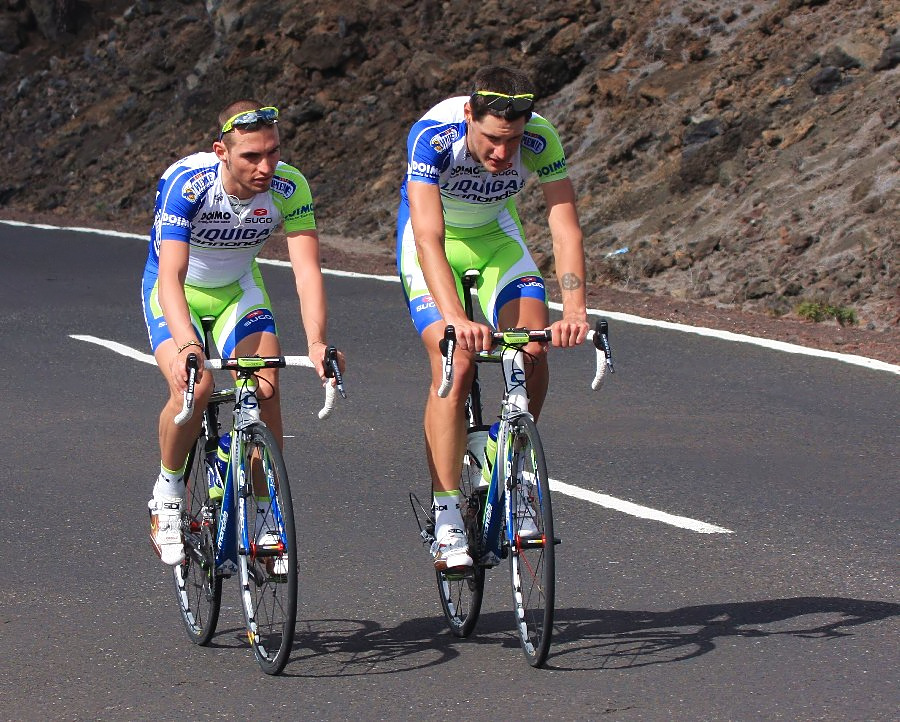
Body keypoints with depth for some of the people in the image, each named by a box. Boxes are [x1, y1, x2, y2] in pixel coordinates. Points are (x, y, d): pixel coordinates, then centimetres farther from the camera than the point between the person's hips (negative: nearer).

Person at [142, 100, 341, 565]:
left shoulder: (289, 187, -25)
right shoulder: (185, 183, -33)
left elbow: (307, 269, -30)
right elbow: (171, 274, -41)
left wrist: (317, 343, -48)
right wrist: (188, 347, -58)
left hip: (239, 290, 3)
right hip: (176, 293, -3)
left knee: (265, 390, -21)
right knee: (194, 388, -29)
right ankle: (168, 492, -2)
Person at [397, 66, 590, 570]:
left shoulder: (540, 139, -28)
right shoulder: (433, 136, -36)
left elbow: (566, 229, -30)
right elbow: (429, 238, -42)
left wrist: (575, 311, -45)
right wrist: (455, 318, -55)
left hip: (495, 235, 3)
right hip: (432, 240, -3)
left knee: (535, 351, -18)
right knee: (455, 363, -22)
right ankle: (447, 521, -19)